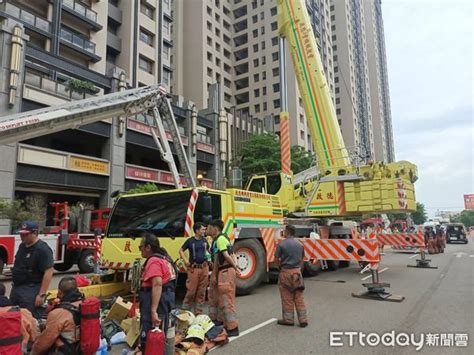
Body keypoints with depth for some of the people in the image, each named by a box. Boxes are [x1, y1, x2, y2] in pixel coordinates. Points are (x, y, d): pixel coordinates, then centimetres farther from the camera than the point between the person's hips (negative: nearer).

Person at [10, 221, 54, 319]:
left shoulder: (42, 249, -19)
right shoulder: (22, 246, 10)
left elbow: (48, 272, -23)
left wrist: (42, 294, -25)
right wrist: (15, 286, 15)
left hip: (31, 290, -9)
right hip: (16, 288, 9)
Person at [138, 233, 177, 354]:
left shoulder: (154, 261, -17)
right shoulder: (164, 258, 15)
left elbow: (157, 285, -27)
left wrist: (153, 311, -30)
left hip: (157, 302, -10)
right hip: (165, 300, 10)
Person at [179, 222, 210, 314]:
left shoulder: (204, 240, 9)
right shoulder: (190, 241, -4)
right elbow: (181, 250, 4)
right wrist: (185, 260, -9)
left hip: (204, 268, 4)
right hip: (194, 268, -4)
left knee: (201, 291, 8)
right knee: (191, 290, -4)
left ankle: (199, 312, 19)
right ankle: (185, 310, 11)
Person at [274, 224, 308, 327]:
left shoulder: (281, 244, -11)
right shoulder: (299, 244, 6)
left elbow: (277, 259, -6)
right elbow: (301, 259, 12)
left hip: (286, 272, -4)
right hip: (297, 271, 4)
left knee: (287, 297, 6)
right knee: (299, 297, 10)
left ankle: (288, 319, 15)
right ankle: (303, 320, 13)